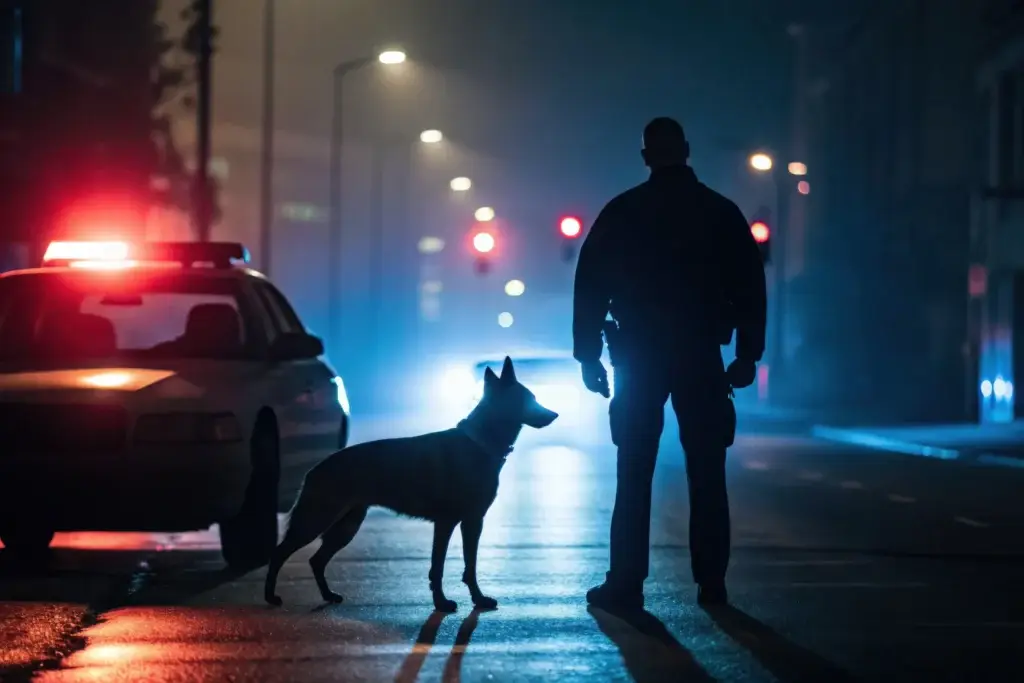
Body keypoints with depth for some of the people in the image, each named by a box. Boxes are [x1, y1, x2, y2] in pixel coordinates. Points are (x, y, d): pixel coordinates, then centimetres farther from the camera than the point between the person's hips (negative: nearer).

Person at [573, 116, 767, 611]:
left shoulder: (621, 213, 0)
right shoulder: (721, 213, 4)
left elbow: (590, 287, -1)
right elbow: (750, 287, 3)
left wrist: (589, 356, 3)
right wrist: (747, 354, 7)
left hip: (639, 357, -1)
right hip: (701, 358, 1)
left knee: (634, 477, 3)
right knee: (707, 477, 7)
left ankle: (626, 584, -1)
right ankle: (711, 583, 7)